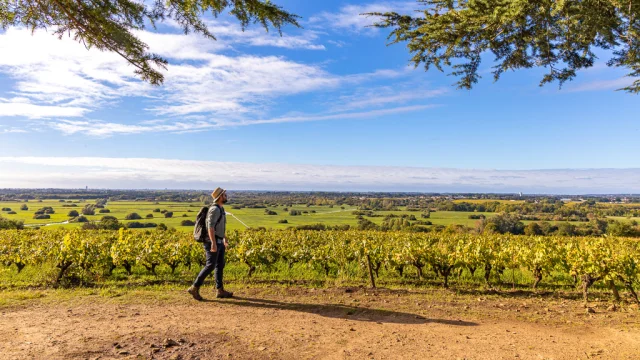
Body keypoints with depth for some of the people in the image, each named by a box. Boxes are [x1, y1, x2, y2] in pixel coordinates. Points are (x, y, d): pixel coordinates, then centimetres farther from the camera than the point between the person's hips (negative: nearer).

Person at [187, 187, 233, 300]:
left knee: (220, 265, 9)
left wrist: (224, 239, 29)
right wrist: (213, 243, -33)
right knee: (210, 266, -7)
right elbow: (210, 227, -27)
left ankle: (220, 291, 14)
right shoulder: (215, 209, -18)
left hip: (218, 242, 10)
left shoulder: (220, 209, 15)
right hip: (212, 242, -10)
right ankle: (195, 288, 2)